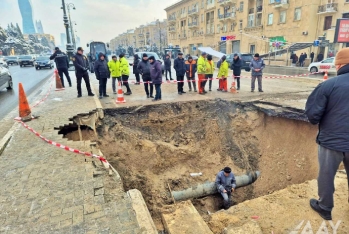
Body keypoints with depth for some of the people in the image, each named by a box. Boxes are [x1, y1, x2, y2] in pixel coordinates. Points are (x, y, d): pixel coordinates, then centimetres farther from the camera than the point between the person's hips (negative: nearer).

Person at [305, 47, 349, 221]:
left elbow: (312, 114, -14)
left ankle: (325, 207, 31)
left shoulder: (329, 85, -16)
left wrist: (318, 122, 8)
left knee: (326, 175, 14)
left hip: (331, 140, -4)